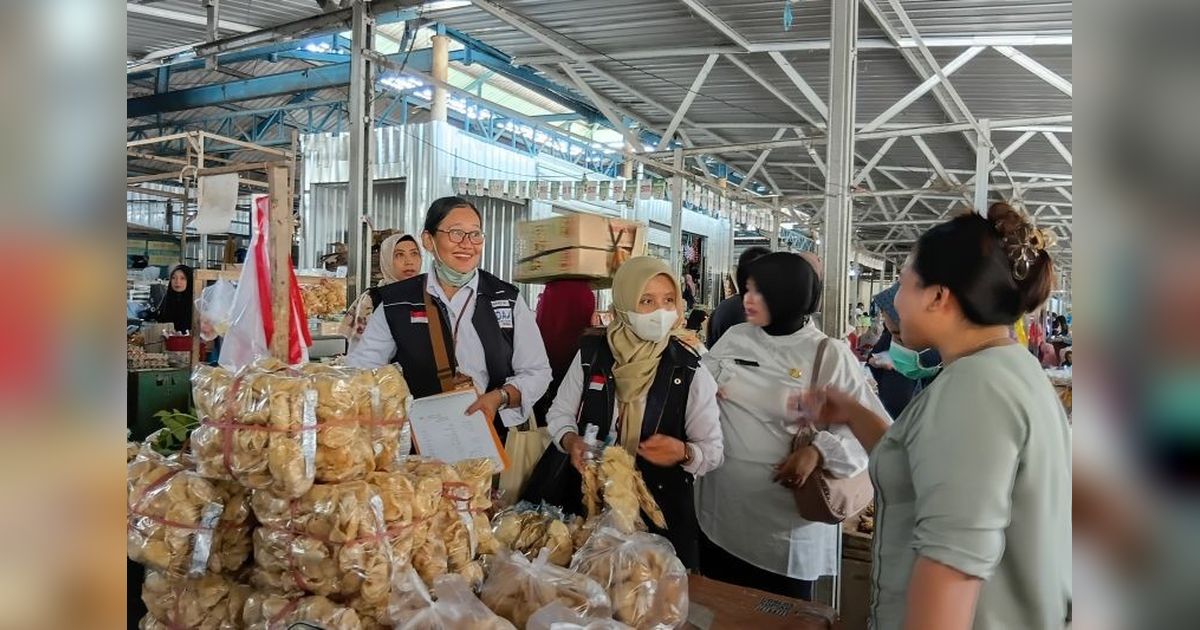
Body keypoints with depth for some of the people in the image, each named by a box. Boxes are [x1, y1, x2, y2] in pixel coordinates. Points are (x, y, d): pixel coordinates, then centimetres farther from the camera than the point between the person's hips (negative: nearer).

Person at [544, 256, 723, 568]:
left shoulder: (689, 369, -11)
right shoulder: (591, 354, -6)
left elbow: (712, 450, -6)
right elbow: (560, 414, 7)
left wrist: (684, 453, -26)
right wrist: (571, 441, -14)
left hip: (662, 510, -1)